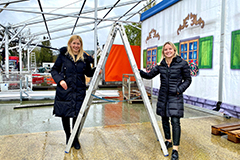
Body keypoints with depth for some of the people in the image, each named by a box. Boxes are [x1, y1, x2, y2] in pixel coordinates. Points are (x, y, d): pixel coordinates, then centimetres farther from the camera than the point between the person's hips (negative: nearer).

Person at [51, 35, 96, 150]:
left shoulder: (85, 58, 5)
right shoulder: (63, 55, 0)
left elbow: (88, 73, 16)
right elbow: (54, 70, 5)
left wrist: (96, 71, -3)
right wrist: (59, 80, -12)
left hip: (79, 91, 1)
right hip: (64, 90, -1)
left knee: (77, 115, 4)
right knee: (64, 114, 9)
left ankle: (75, 138, 27)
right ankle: (68, 136, 34)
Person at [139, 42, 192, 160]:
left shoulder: (182, 63, -4)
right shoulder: (161, 65, 7)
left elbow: (188, 79, 1)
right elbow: (150, 75, 11)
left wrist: (179, 89, -13)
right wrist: (140, 72, -5)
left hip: (175, 97, -5)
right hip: (163, 96, 5)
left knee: (175, 121, -8)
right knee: (164, 119, 13)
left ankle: (175, 149, 2)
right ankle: (168, 141, 33)